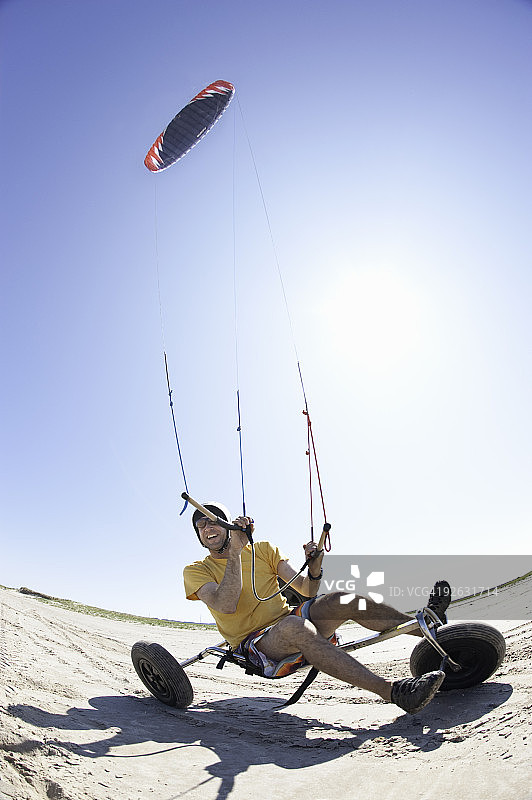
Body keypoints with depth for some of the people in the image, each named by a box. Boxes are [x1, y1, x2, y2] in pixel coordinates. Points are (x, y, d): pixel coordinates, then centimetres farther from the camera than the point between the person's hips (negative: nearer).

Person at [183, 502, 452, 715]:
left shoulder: (263, 550, 11)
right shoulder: (196, 571, 1)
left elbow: (306, 590, 6)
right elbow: (226, 606, -19)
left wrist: (314, 569, -15)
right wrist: (235, 551, -24)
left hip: (292, 624, 4)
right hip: (257, 648, -4)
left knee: (342, 601, -25)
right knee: (293, 625, -38)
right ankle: (393, 691, -44)